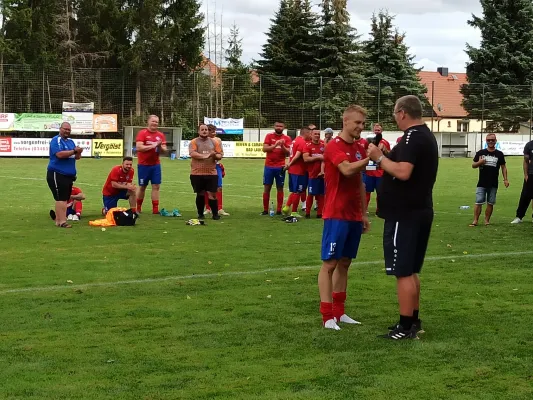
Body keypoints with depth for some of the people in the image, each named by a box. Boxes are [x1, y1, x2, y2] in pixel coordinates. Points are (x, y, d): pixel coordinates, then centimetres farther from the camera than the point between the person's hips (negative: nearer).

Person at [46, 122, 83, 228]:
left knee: (64, 199, 10)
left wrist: (78, 152, -8)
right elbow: (60, 154, -23)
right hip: (57, 174, -8)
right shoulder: (56, 140, -8)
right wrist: (74, 151, -20)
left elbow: (77, 157, 15)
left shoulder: (70, 141, 17)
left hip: (69, 175, 8)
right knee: (61, 198, -11)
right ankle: (62, 222, -13)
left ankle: (58, 220, 16)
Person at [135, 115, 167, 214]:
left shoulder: (161, 135, 8)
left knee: (156, 186, -1)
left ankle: (155, 209, 1)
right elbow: (139, 147, -18)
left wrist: (160, 146, -14)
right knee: (142, 186, 6)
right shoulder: (142, 133, -6)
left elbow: (164, 150, 7)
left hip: (156, 165, 4)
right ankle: (138, 208, 19)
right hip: (143, 165, -4)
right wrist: (153, 145, -18)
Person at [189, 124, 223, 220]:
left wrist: (215, 155, -16)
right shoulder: (194, 142, 1)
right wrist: (205, 156, -22)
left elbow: (220, 155, 7)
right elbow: (192, 153, -15)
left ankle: (215, 214, 3)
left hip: (211, 173, 1)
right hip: (197, 173, -1)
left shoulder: (214, 142, 10)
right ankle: (200, 214, 17)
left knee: (212, 194, -4)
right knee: (200, 194, 6)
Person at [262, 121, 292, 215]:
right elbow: (264, 149, -7)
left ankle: (279, 210, 6)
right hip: (269, 166, 0)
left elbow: (288, 153, -2)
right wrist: (275, 145, -19)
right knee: (267, 187, 1)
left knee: (280, 188, 1)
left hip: (280, 167, 0)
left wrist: (282, 146, -18)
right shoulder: (269, 136, 5)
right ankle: (265, 210, 7)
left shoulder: (287, 138, 4)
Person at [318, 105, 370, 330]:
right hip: (336, 216, -8)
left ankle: (339, 312, 18)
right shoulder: (334, 146, -10)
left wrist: (364, 214, 17)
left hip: (354, 217, 8)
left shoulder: (359, 150, 13)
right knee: (330, 263, -4)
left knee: (344, 263, 11)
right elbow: (347, 170, -29)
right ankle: (327, 316, -1)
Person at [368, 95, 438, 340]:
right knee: (410, 271, 17)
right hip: (419, 211, 10)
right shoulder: (426, 135, 15)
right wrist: (385, 158, 12)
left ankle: (405, 328, -1)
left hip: (405, 214, -10)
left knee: (403, 272, -5)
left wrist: (379, 158, -17)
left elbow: (403, 172, -29)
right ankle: (413, 321, 25)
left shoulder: (412, 137, -17)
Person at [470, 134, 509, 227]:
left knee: (490, 203, 5)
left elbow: (503, 167, 10)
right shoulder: (480, 153, 5)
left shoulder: (499, 154, 6)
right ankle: (475, 220, -3)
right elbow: (473, 165, 10)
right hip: (482, 183, -1)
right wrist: (479, 162, -12)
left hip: (493, 184, 1)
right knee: (478, 202, -7)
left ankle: (487, 220, 13)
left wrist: (505, 179, 1)